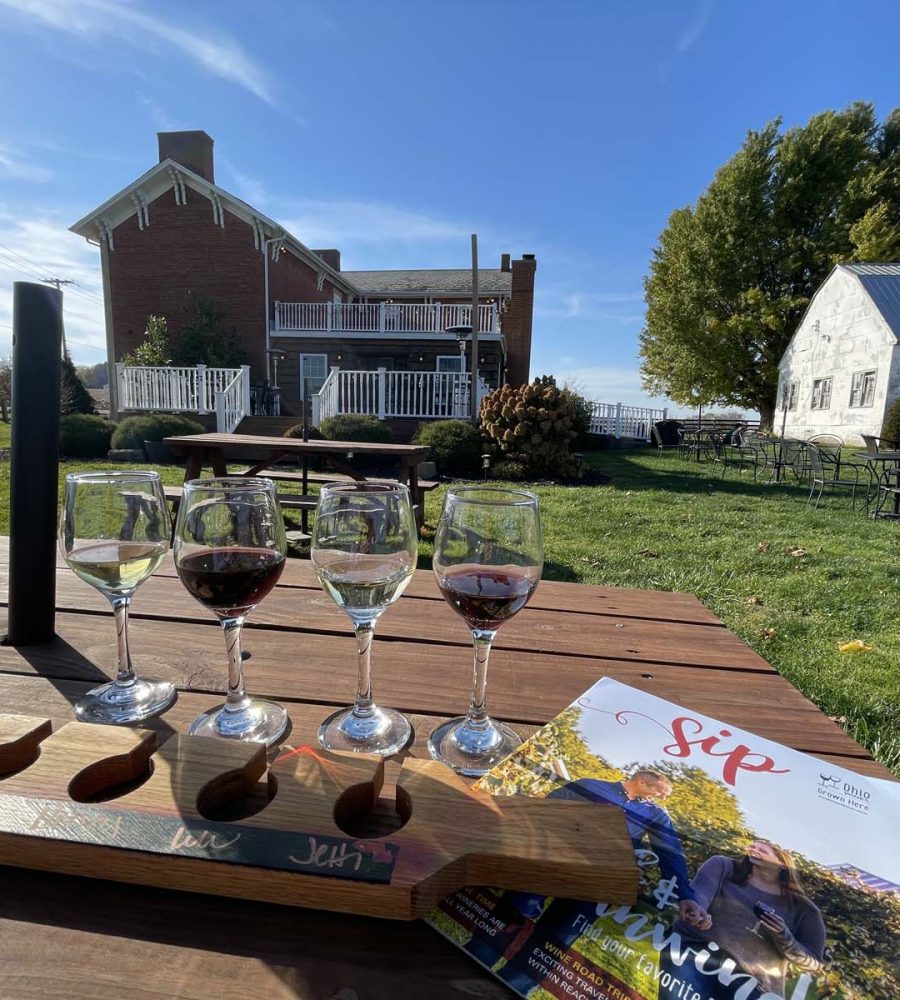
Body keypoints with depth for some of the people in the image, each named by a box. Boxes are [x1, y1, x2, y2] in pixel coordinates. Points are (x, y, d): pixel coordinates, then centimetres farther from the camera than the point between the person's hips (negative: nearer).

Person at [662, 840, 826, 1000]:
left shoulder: (803, 909, 14)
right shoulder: (723, 866, 10)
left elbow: (814, 962, 12)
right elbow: (701, 888, -7)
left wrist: (785, 939, -8)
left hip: (751, 985, 2)